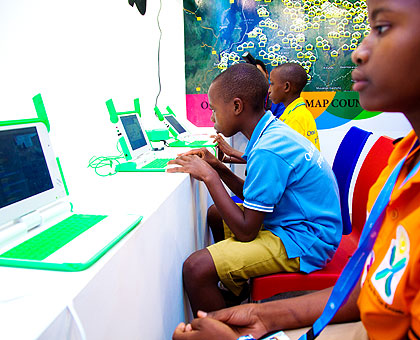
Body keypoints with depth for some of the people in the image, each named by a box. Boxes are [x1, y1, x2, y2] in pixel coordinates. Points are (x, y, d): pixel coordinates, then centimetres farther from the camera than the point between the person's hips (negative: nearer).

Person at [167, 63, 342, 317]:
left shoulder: (267, 152, -26)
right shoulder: (274, 132, 5)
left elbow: (246, 231, -21)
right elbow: (255, 196, 14)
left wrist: (209, 177, -16)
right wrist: (218, 167, 2)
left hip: (303, 242, -10)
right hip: (301, 224, 11)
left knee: (196, 268, -22)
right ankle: (231, 302, 29)